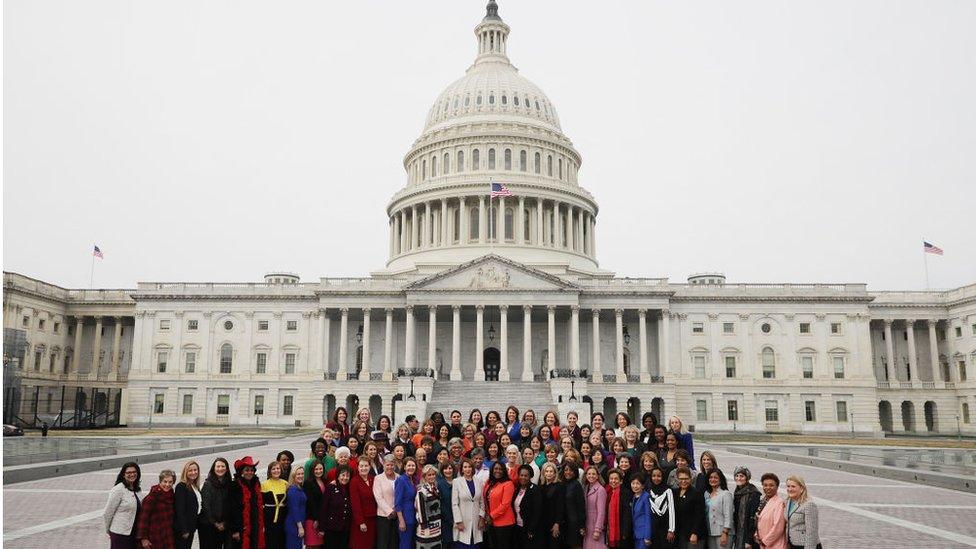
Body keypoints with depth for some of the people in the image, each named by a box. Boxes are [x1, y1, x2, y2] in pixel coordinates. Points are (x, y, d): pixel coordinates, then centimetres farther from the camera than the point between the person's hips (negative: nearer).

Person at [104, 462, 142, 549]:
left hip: (133, 533, 7)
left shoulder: (137, 490, 7)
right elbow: (107, 513, -11)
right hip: (120, 534, -7)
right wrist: (108, 530, 1)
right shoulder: (118, 490, -15)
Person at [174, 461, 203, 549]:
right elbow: (179, 510, -18)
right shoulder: (181, 487, -13)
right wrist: (184, 530, -19)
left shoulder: (196, 487, 12)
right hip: (183, 529, -8)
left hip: (191, 527, 8)